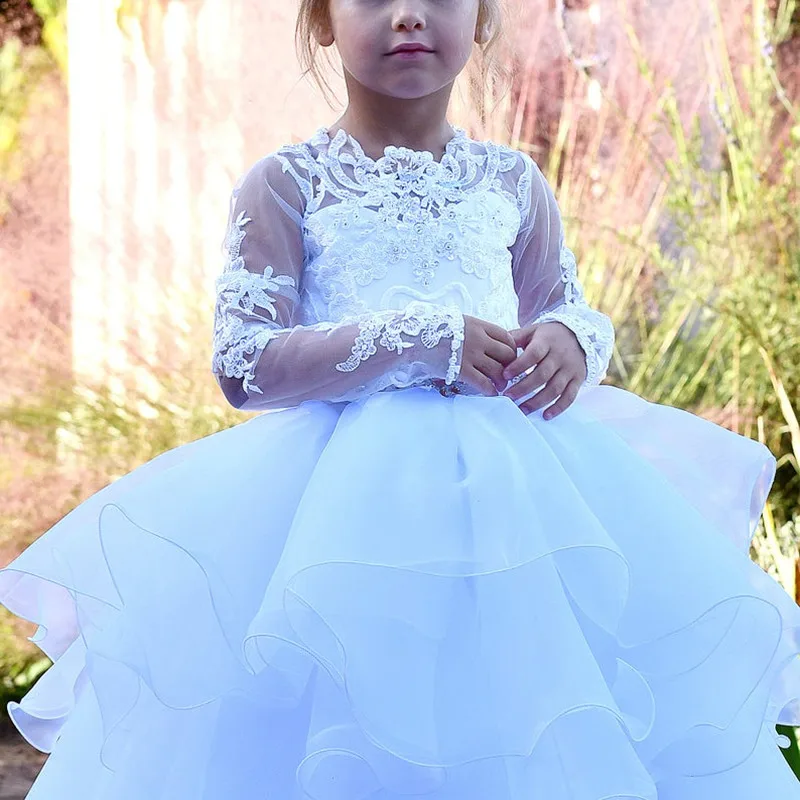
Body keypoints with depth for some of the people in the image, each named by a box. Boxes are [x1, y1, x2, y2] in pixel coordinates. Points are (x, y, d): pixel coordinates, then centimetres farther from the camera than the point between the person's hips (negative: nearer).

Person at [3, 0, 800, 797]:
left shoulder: (512, 183, 11)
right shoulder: (287, 185, 0)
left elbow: (569, 312, 17)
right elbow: (243, 365, -8)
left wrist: (572, 341, -9)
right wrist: (412, 338, -20)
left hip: (516, 478, 3)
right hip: (347, 487, -3)